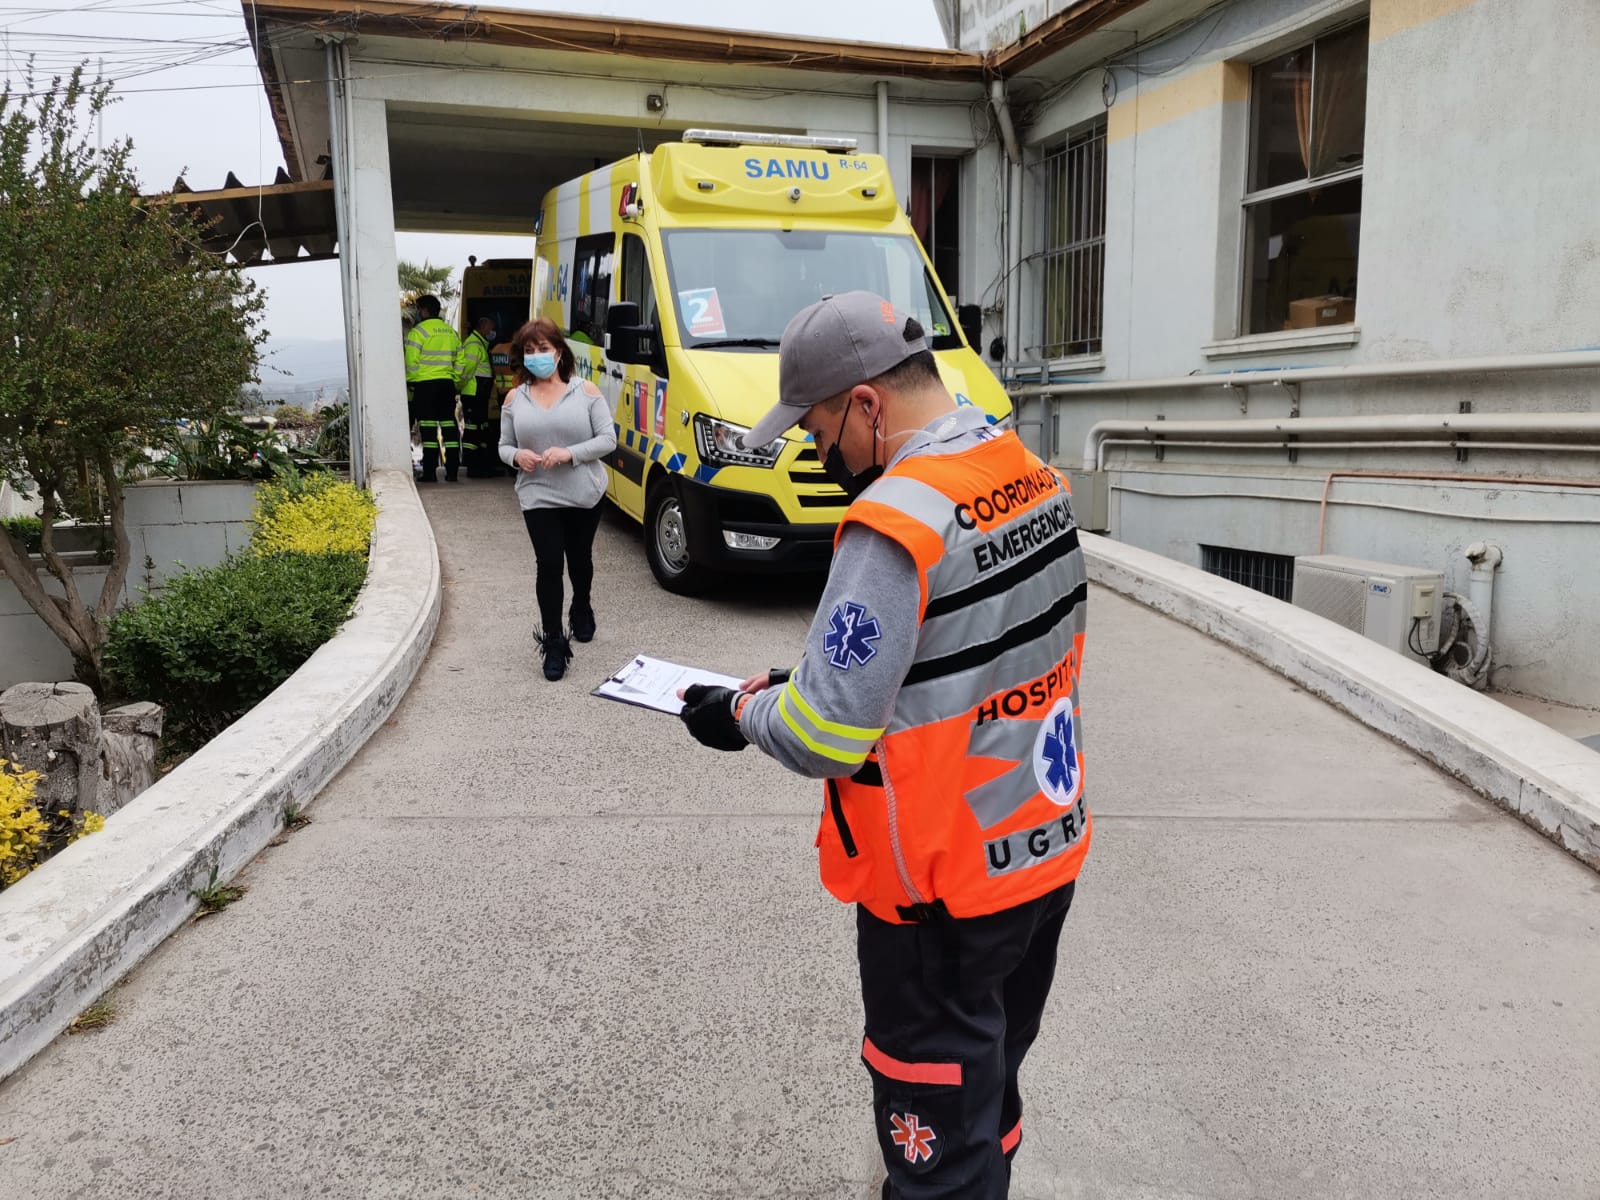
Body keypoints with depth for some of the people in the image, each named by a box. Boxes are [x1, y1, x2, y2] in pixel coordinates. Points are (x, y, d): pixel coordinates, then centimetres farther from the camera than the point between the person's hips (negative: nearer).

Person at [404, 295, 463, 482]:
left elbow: (411, 362, -10)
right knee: (449, 425, 7)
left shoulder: (418, 332, -7)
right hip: (447, 383, 5)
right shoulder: (451, 332, 12)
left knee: (428, 428, -3)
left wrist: (410, 382, 2)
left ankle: (430, 472, -4)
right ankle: (452, 470, 8)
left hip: (425, 384, -5)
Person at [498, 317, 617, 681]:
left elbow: (608, 439, -6)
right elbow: (504, 446, 11)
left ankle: (582, 609, 45)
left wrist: (570, 453, -20)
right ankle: (553, 642, -1)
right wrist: (515, 456, -14)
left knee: (579, 559, 16)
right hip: (539, 497, 0)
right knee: (548, 564, -9)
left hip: (585, 495, 0)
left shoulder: (585, 392, -1)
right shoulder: (515, 399, 7)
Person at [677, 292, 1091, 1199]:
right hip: (1048, 850, 8)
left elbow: (822, 740, -25)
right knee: (991, 1084, 28)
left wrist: (739, 713, -4)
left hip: (943, 890, -8)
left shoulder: (896, 522, -26)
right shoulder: (1036, 477, 1)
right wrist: (808, 682, 7)